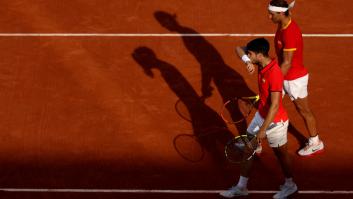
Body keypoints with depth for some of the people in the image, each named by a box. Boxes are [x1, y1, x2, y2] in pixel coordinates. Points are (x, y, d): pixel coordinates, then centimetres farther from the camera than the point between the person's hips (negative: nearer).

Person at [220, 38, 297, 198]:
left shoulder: (274, 74, -32)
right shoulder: (261, 64, -7)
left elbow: (275, 106, -32)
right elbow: (239, 49, 5)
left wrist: (263, 129, -29)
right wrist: (247, 61, -17)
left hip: (275, 121, -8)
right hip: (261, 115, 8)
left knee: (281, 154, 14)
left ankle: (290, 185, 39)